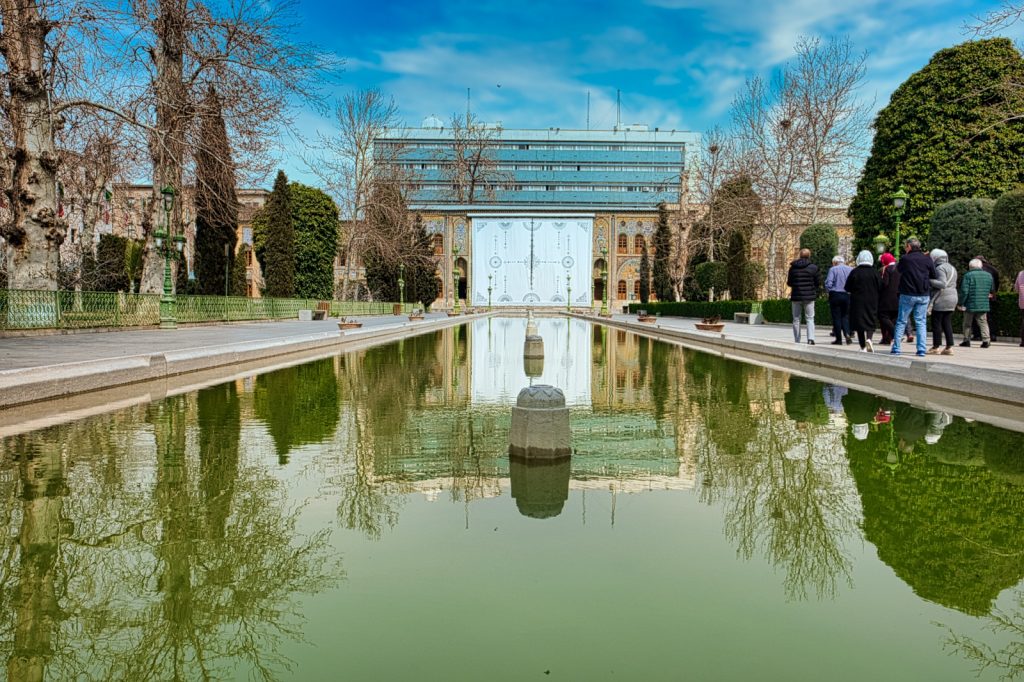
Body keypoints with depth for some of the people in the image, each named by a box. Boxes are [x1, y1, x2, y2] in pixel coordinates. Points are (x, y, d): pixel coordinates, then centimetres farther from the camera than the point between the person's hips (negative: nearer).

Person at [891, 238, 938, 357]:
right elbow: (936, 276, 4)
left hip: (908, 295, -2)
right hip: (924, 295, 2)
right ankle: (921, 350, 2)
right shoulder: (927, 259, 0)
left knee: (901, 321, 7)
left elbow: (898, 269, 13)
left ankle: (896, 348, 6)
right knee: (921, 322, 7)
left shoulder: (905, 259, -7)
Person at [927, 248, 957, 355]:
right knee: (947, 323, 9)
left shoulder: (940, 268, -12)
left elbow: (942, 284, -23)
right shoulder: (952, 268, 18)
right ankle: (949, 347, 5)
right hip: (952, 298, 9)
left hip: (941, 300, -9)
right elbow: (953, 284, 21)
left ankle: (935, 347, 2)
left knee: (936, 323, -1)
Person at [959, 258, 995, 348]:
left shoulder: (968, 275, -10)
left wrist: (961, 303, -10)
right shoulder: (988, 275, 8)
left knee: (967, 323, 8)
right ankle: (985, 340, -2)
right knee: (983, 322, 9)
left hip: (970, 304, -4)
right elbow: (992, 290, 17)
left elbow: (964, 291, -15)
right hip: (984, 305, 4)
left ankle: (966, 340, 11)